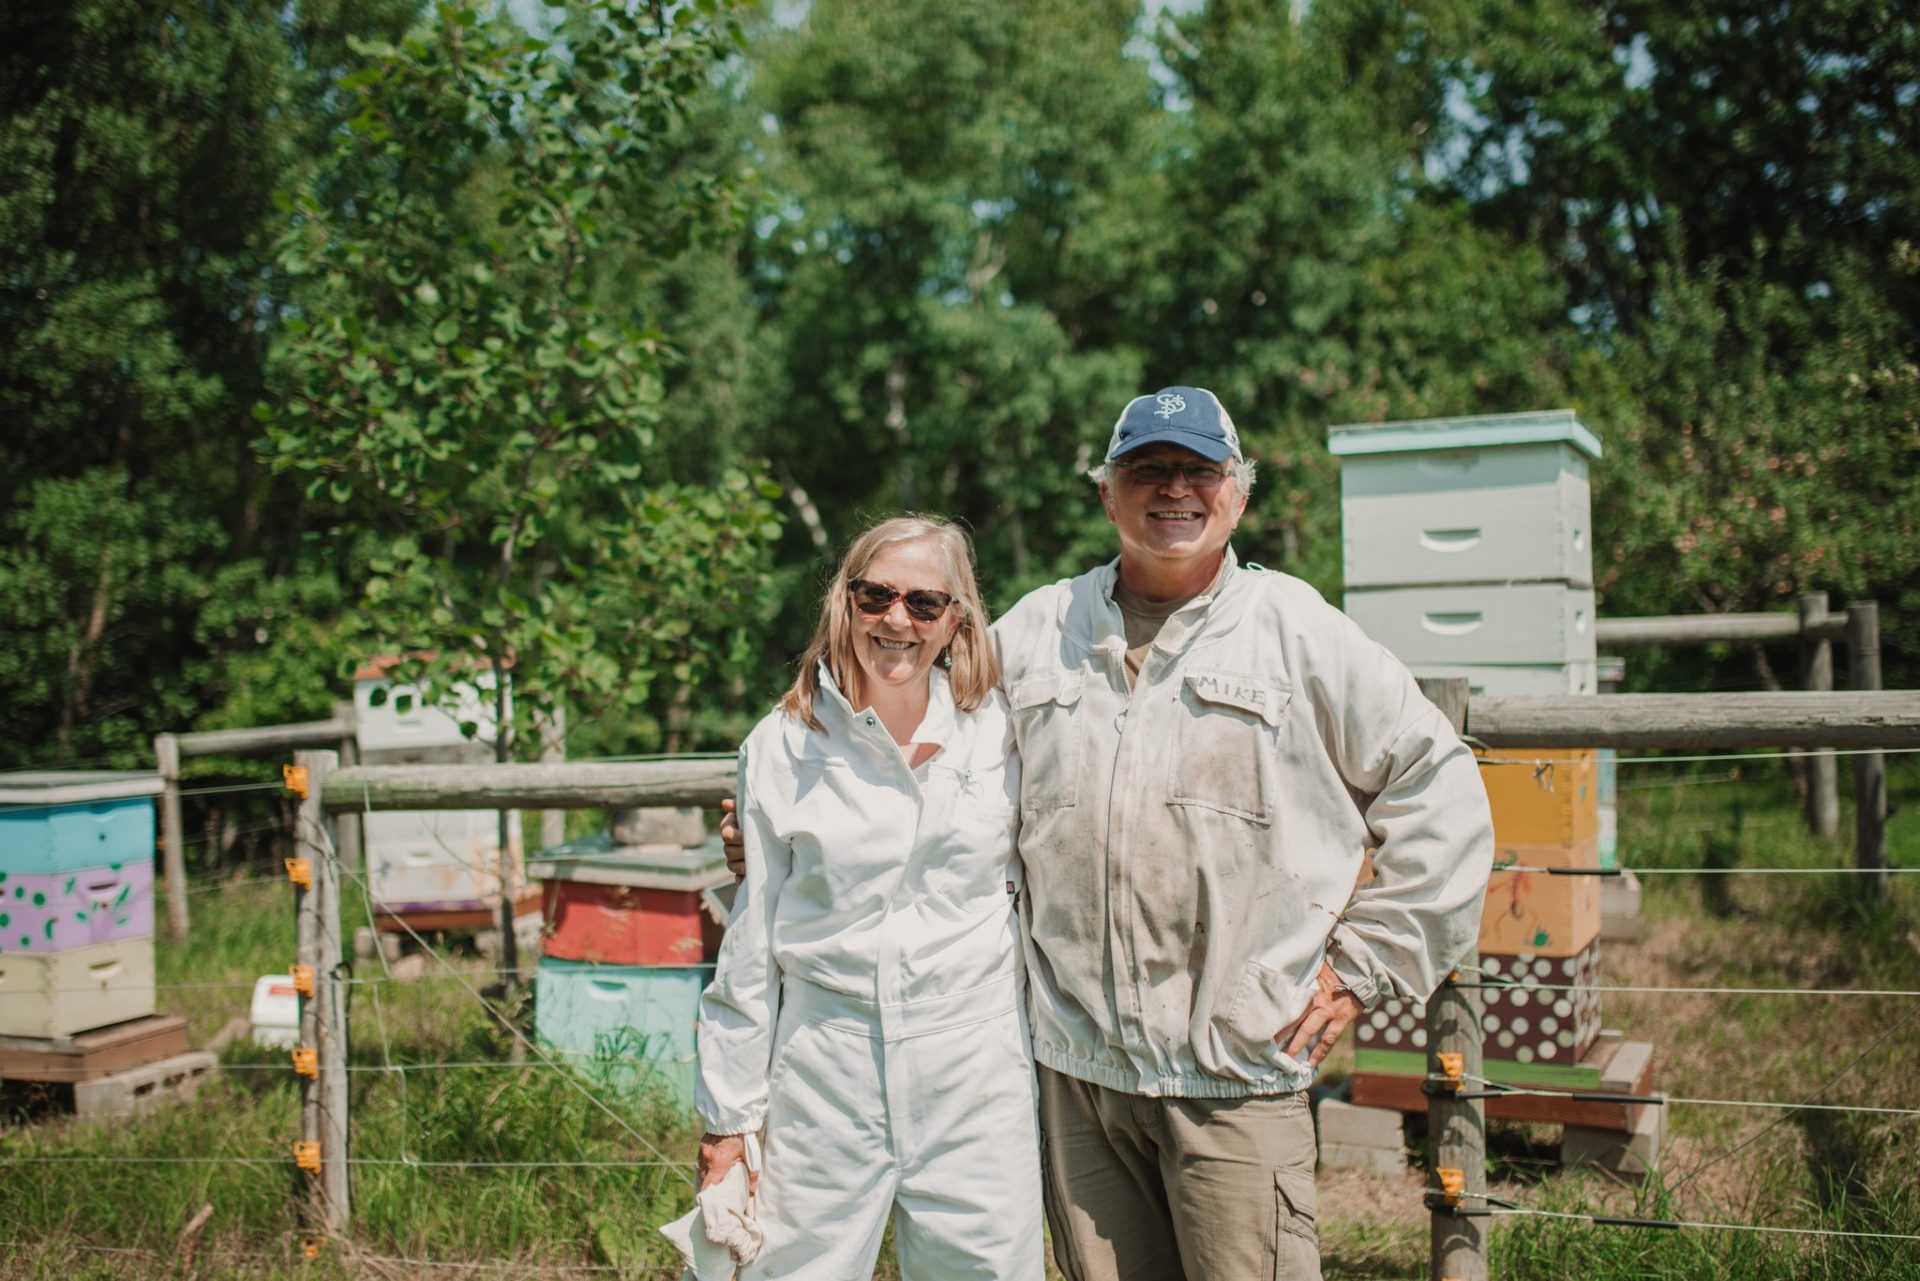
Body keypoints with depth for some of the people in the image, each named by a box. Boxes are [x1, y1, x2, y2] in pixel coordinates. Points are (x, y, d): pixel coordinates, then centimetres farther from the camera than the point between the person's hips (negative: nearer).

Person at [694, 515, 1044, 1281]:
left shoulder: (1001, 732, 1)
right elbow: (749, 944, 4)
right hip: (825, 1071, 0)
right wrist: (726, 1117, 5)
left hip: (975, 1066, 1)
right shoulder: (784, 745, 0)